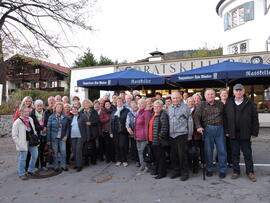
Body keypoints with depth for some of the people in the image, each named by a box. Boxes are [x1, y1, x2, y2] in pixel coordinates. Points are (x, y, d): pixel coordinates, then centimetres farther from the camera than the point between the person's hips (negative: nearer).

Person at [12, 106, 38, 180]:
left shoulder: (30, 119, 8)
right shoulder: (17, 122, -11)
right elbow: (14, 136, -10)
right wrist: (19, 144, -14)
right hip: (24, 143, -6)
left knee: (35, 155, 11)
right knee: (22, 158, 3)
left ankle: (31, 170, 31)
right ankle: (21, 174, 19)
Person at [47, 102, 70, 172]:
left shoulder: (65, 117, 3)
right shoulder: (51, 117, -2)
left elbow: (68, 127, 9)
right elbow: (48, 128, -2)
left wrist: (66, 135, -3)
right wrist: (48, 139, -5)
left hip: (62, 138, 2)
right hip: (54, 137, -1)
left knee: (63, 151, 1)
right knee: (55, 152, 6)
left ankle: (63, 166, 15)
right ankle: (55, 166, 19)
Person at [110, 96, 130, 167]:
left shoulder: (126, 111, 0)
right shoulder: (114, 112, 14)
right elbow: (111, 122, 13)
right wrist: (111, 132, 7)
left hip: (123, 132, -4)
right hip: (115, 132, 4)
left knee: (122, 146, -6)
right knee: (117, 146, 6)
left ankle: (124, 160, 9)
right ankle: (118, 160, 20)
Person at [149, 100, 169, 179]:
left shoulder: (163, 115, -14)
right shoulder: (153, 114, 16)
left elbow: (164, 128, -22)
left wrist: (160, 137, -21)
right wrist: (150, 137, 19)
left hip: (159, 140, -9)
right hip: (153, 140, 9)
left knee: (160, 156, 1)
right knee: (155, 156, 19)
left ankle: (162, 173, 13)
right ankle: (155, 170, 33)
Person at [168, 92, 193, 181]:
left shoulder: (185, 107, -4)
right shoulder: (170, 107, 11)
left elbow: (190, 121, -2)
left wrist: (189, 135, -2)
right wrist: (168, 132, 13)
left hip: (181, 134, -5)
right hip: (171, 135, 5)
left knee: (182, 154, -2)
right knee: (173, 154, 11)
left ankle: (185, 173, 13)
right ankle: (176, 171, 26)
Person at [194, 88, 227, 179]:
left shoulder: (220, 104, 9)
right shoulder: (201, 105, 5)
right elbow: (196, 116, -4)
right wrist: (198, 127, -17)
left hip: (219, 129, 1)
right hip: (207, 129, -1)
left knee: (222, 150, 4)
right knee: (208, 150, 6)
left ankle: (222, 170, 18)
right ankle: (209, 169, 21)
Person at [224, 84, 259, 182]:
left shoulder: (249, 103, -1)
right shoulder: (228, 103, 5)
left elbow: (255, 119, -1)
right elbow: (225, 118, 5)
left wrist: (254, 132, -5)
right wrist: (227, 131, 0)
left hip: (245, 134, -1)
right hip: (233, 134, 2)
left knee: (248, 154, 9)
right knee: (235, 154, 11)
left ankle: (250, 172, 23)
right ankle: (236, 172, 22)